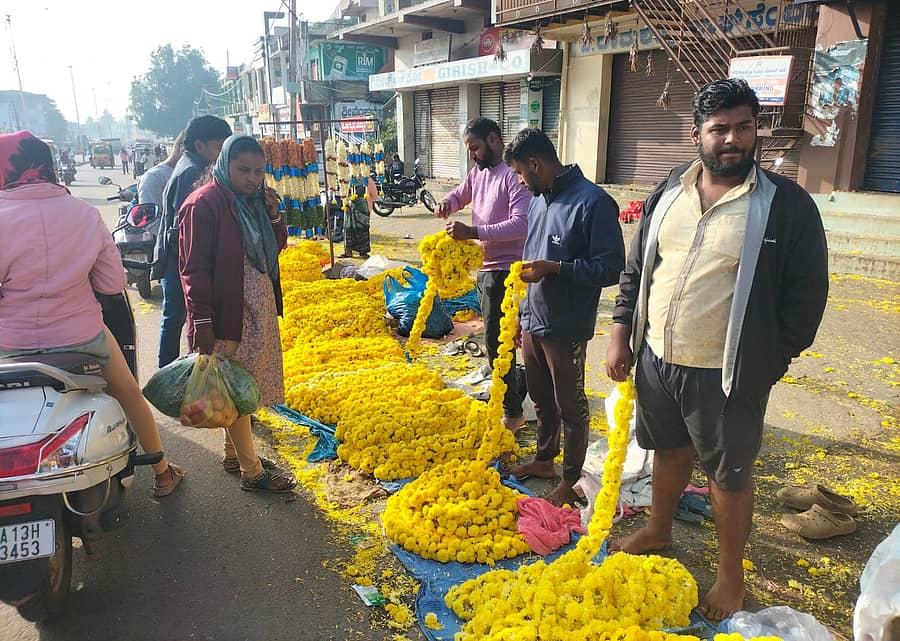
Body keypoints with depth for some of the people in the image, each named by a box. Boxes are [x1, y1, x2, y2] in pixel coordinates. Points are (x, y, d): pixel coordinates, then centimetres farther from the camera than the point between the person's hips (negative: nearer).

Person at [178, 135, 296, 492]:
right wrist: (202, 321, -21)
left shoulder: (254, 200, 9)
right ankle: (252, 472, 11)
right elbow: (194, 267, -18)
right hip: (228, 315, -8)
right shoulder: (204, 204, -15)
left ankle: (234, 454, 34)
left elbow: (276, 246, 17)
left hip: (259, 310, 8)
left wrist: (273, 216, -1)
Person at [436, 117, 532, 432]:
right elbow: (461, 193, 28)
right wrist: (448, 203, 3)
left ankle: (512, 412, 6)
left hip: (504, 270, -9)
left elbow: (521, 224, -26)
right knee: (495, 337, 18)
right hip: (484, 267, 9)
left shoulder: (513, 175, -17)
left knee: (496, 342, -6)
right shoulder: (478, 171, 11)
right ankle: (513, 387, 35)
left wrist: (472, 232, -31)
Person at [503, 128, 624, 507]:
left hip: (566, 329, -8)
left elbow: (612, 268, -19)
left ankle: (570, 482, 25)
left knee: (570, 407, 8)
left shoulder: (593, 202, -19)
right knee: (542, 399, 22)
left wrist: (554, 268, -25)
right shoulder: (540, 199, 7)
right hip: (533, 320, 8)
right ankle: (544, 460, 41)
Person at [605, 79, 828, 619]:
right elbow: (637, 269, 10)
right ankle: (659, 532, 48)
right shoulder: (668, 194, 4)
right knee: (669, 452, 24)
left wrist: (771, 362, -7)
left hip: (727, 373, -4)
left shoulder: (785, 204, -10)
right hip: (656, 358, 5)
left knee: (730, 473, 12)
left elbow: (807, 294, -7)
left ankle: (731, 575, 33)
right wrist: (622, 335, 6)